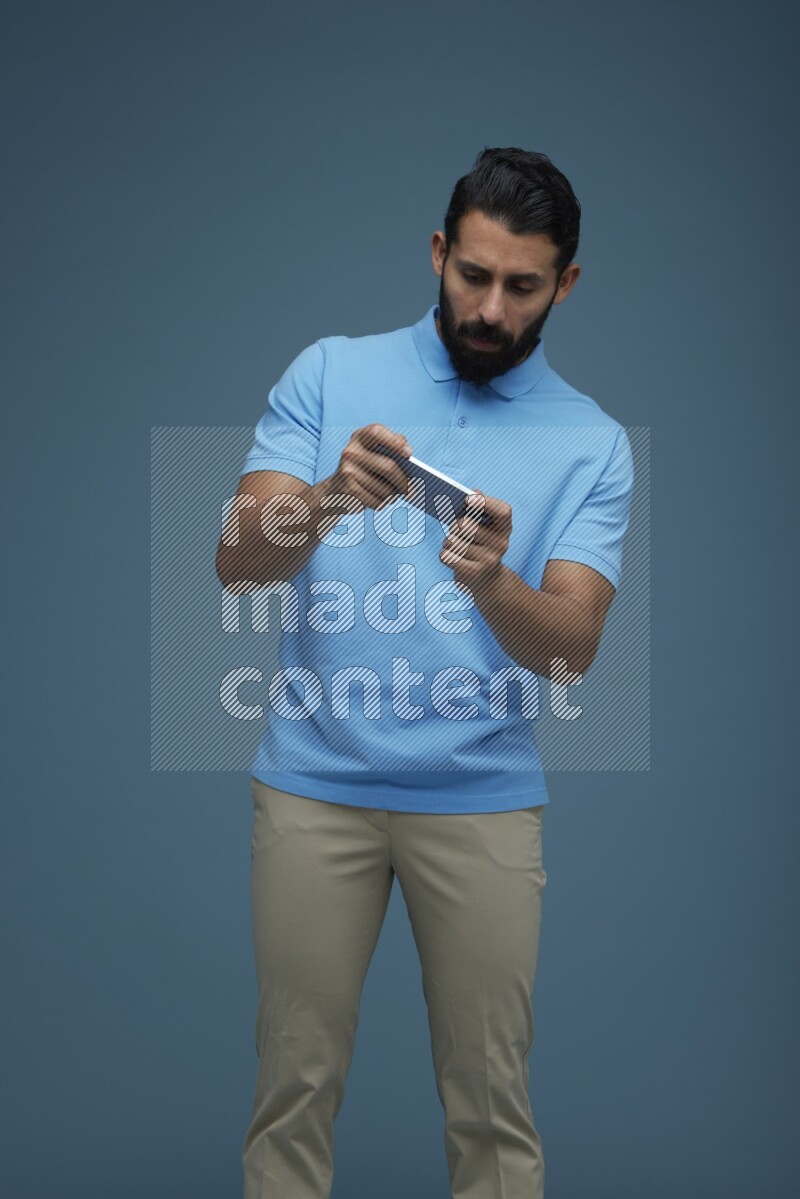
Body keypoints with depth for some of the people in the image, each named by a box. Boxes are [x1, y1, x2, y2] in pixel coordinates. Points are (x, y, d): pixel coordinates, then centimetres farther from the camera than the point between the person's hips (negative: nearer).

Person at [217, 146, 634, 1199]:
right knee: (296, 1080, 7)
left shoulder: (593, 442, 3)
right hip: (313, 784, 0)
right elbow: (239, 563, -6)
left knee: (491, 1095, 6)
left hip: (483, 798, 0)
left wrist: (491, 581, -29)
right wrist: (330, 499, -26)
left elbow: (571, 647, -8)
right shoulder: (330, 375, 3)